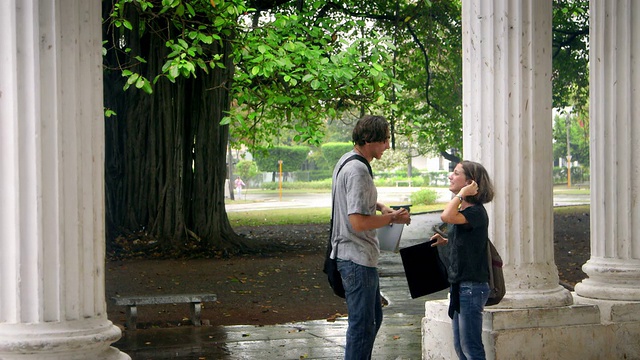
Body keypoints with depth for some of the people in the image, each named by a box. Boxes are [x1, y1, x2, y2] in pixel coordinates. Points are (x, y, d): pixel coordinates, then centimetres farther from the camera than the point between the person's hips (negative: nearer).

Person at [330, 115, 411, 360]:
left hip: (361, 257, 11)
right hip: (358, 259, -11)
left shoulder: (347, 160, 11)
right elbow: (358, 222, -27)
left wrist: (379, 206, 13)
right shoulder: (358, 170, -22)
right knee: (362, 324, -5)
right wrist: (392, 218, -15)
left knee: (373, 319, 21)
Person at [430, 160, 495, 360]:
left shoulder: (475, 212, -17)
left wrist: (462, 194, -22)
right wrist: (445, 241, 11)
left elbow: (447, 216, -35)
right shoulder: (463, 211, 13)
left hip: (471, 287, -10)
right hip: (459, 285, 10)